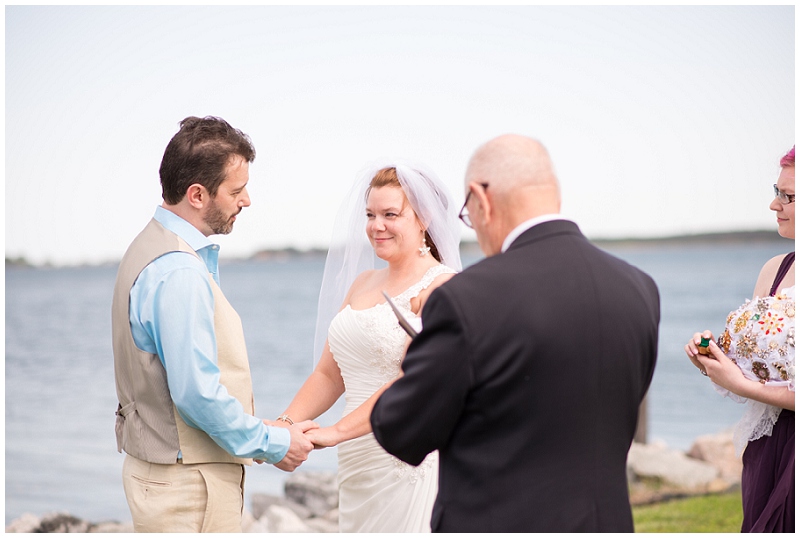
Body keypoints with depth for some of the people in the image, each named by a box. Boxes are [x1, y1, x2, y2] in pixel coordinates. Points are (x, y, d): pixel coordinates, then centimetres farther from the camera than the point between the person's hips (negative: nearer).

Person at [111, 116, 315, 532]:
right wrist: (272, 445, -12)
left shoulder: (154, 246, 11)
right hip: (186, 482, -10)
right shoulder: (177, 273, -22)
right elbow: (197, 392, -24)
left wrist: (268, 432, 12)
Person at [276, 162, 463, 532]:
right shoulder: (362, 284, 15)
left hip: (412, 469, -7)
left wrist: (336, 432, -27)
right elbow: (328, 374, 14)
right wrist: (285, 423, -4)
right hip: (357, 469, 7)